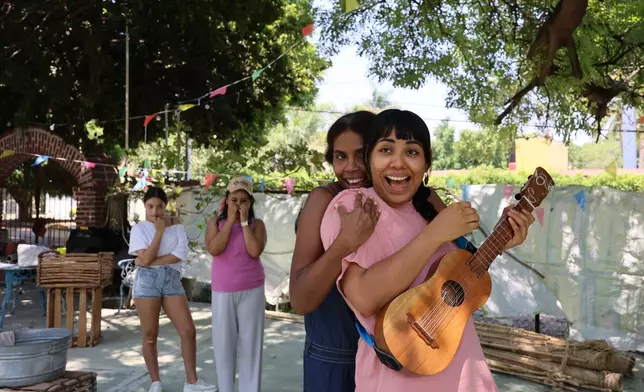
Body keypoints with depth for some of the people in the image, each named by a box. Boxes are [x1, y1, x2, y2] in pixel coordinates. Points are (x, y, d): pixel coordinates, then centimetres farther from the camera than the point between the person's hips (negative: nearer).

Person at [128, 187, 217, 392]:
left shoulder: (176, 225, 7)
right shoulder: (139, 228, 0)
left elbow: (181, 254, -7)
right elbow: (145, 259, -13)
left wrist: (152, 262, -12)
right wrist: (159, 231, -10)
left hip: (172, 281, 2)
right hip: (147, 282, -2)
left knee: (188, 331, -3)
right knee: (150, 335, 5)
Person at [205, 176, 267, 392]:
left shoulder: (257, 224, 0)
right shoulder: (215, 223, 4)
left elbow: (255, 251, -16)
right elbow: (214, 249, -13)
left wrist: (244, 222, -12)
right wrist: (230, 220, -11)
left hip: (251, 291, -1)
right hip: (222, 292, 1)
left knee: (250, 342, 2)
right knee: (223, 342, 5)